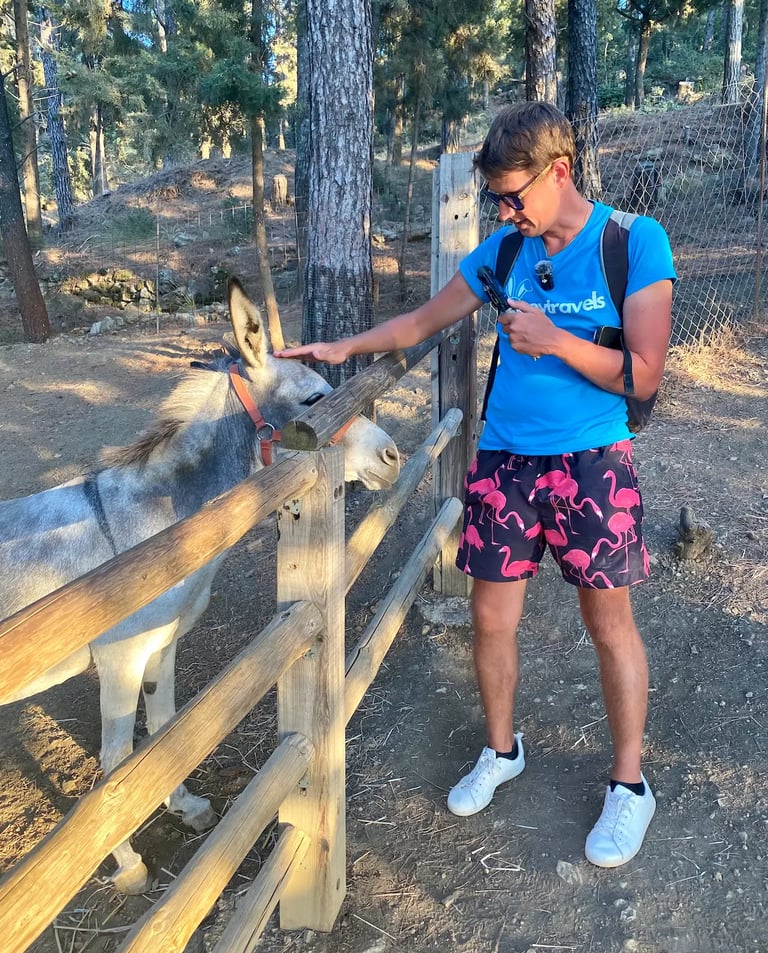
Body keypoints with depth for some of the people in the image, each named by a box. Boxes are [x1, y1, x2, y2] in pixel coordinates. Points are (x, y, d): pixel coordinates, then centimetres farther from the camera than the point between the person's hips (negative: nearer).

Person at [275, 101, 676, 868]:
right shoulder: (502, 250, 4)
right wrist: (345, 347, 7)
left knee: (609, 622, 5)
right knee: (491, 617, 9)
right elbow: (424, 321, 16)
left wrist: (552, 340, -20)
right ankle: (500, 752, 33)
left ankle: (628, 785, 23)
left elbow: (644, 375, -11)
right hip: (503, 459, 4)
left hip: (592, 460, -3)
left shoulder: (634, 243, -8)